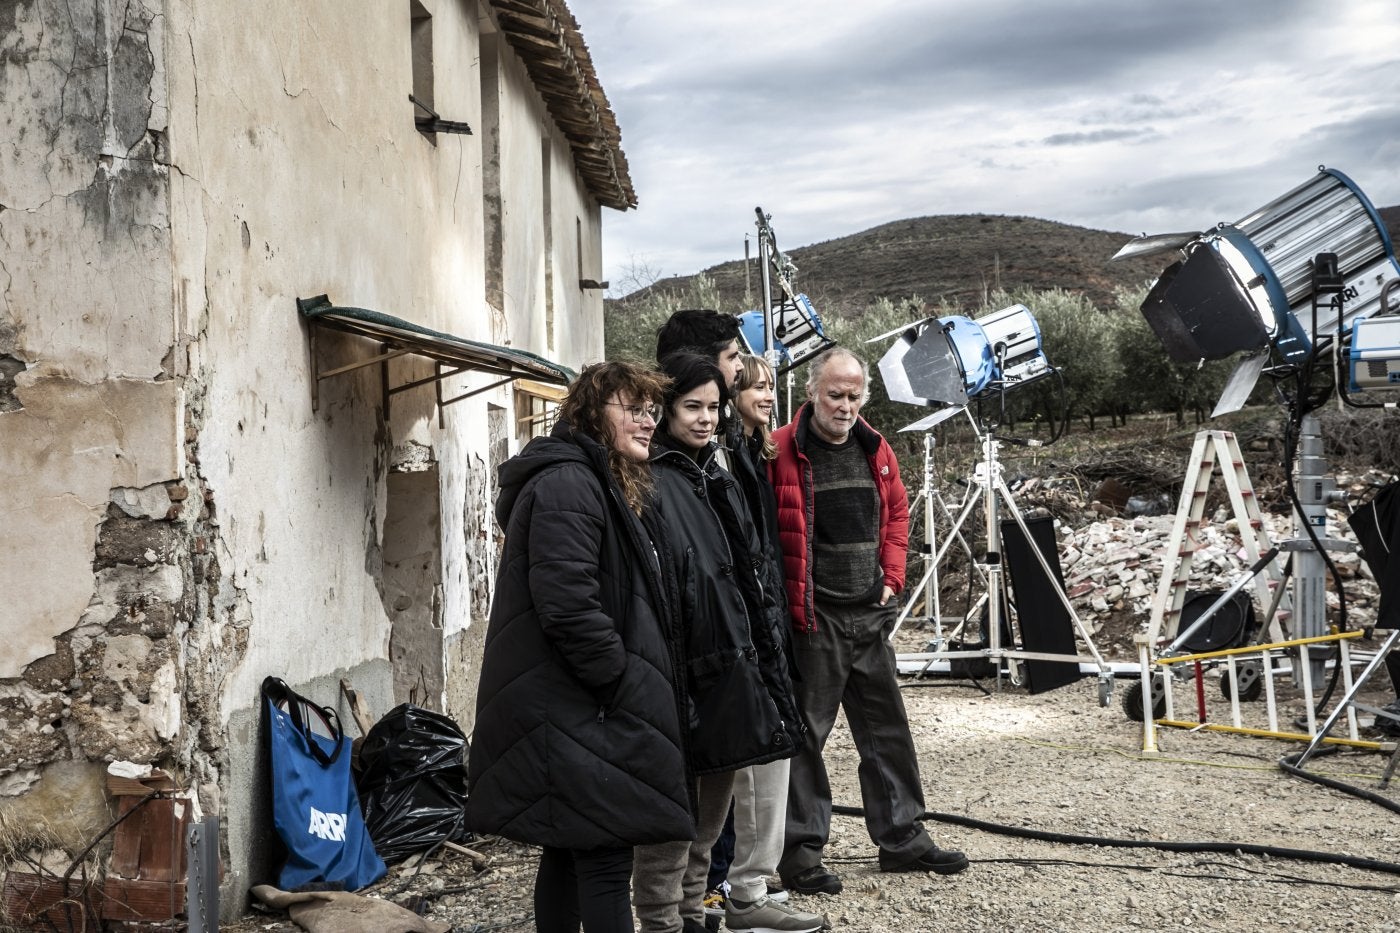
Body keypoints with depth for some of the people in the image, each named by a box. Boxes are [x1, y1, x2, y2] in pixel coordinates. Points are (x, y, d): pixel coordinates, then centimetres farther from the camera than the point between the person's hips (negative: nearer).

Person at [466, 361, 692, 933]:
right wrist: (626, 687, -16)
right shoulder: (567, 486, -16)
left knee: (567, 852, 16)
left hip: (570, 711, 11)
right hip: (581, 714, -11)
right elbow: (568, 607, -25)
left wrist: (643, 683, 14)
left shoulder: (602, 485, 19)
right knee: (606, 860, -9)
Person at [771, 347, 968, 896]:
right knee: (806, 733, 0)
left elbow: (897, 511, 20)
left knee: (887, 728, 13)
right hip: (811, 618, -6)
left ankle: (902, 837, 25)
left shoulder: (875, 450, 10)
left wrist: (892, 576, 9)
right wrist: (784, 599, -13)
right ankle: (800, 851, 9)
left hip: (870, 615, 7)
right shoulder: (781, 452, -10)